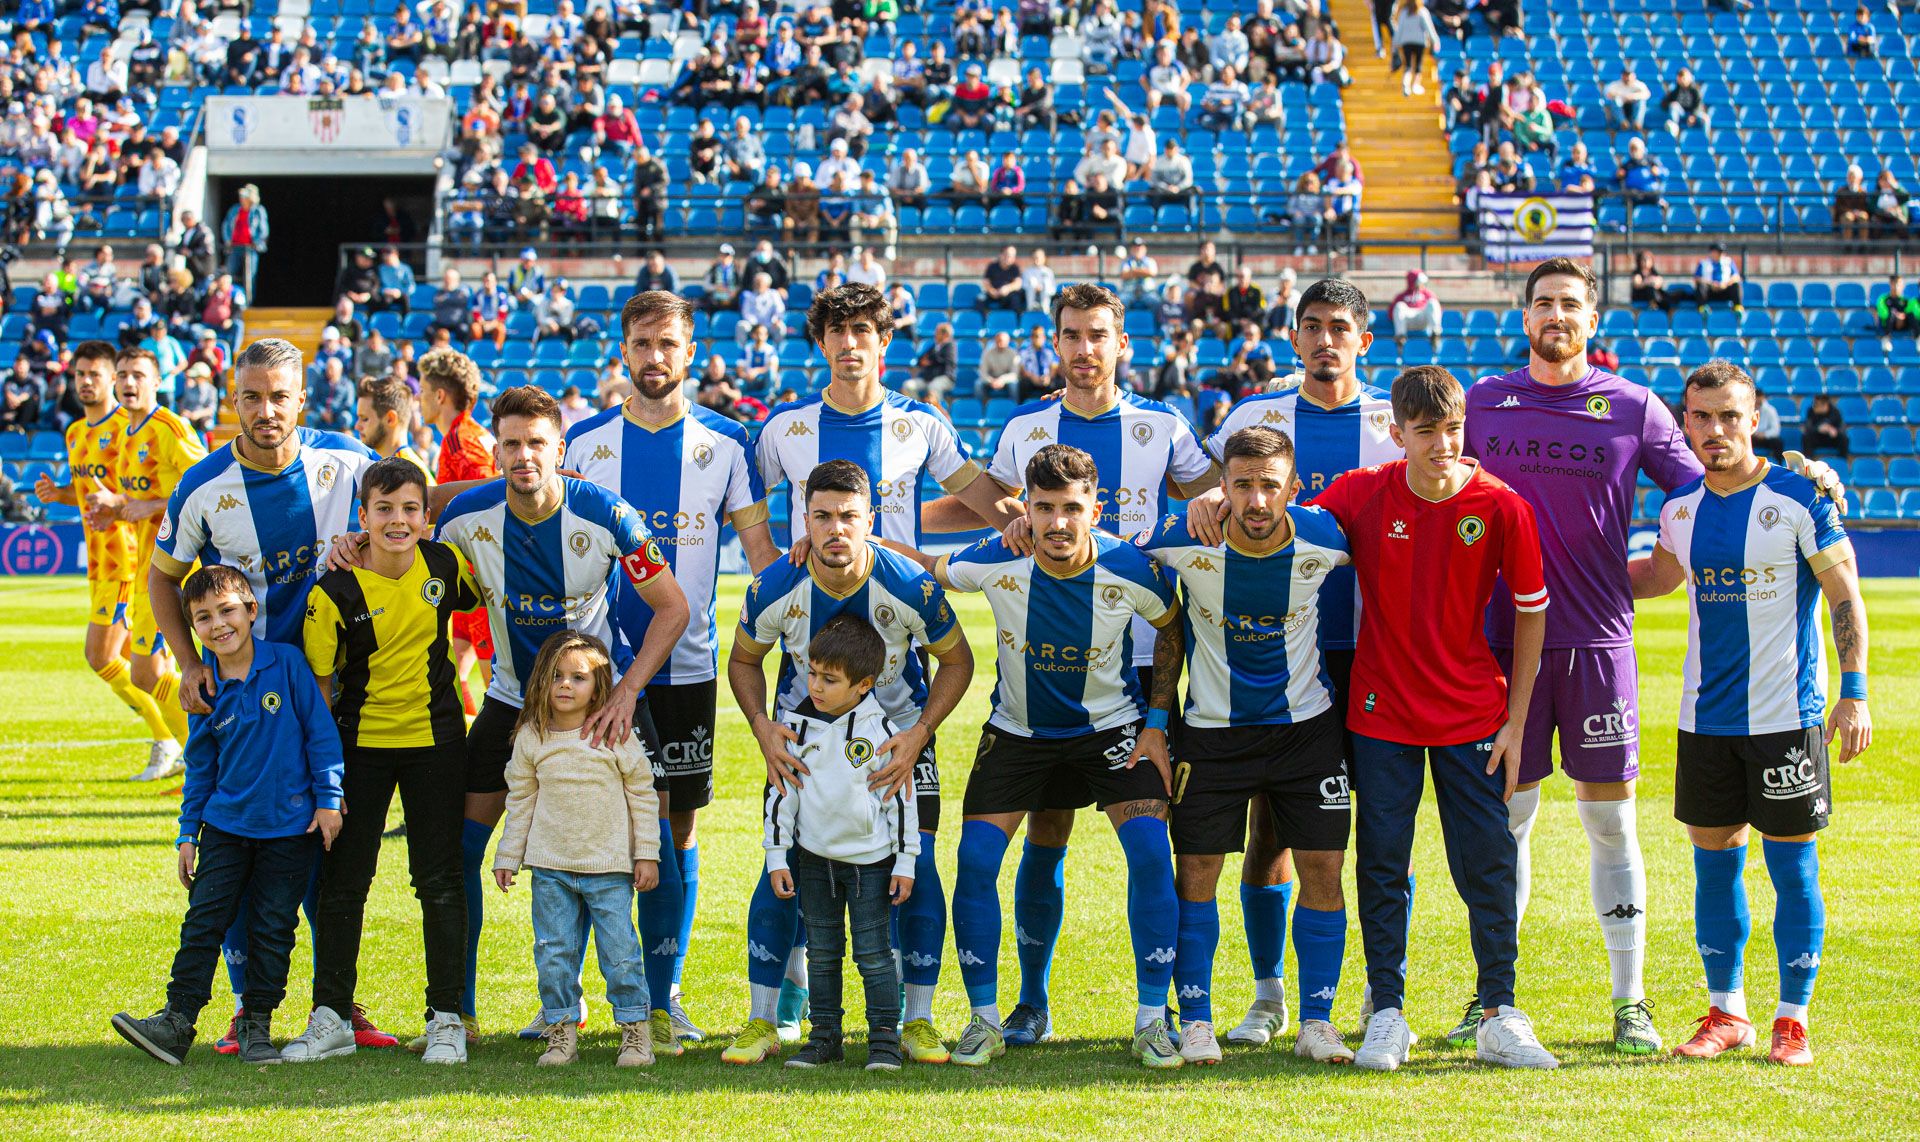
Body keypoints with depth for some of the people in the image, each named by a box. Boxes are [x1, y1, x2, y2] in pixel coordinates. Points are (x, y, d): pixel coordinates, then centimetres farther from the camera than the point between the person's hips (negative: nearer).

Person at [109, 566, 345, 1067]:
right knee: (204, 919, -1)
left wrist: (328, 799, -5)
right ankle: (177, 1021, 2)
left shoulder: (286, 663, -8)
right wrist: (188, 833, 10)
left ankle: (257, 1024, 15)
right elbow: (200, 766, 10)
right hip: (227, 824, 3)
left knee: (272, 927, 4)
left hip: (290, 825, -2)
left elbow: (321, 732, -3)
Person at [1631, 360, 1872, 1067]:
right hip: (1704, 715, 5)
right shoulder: (1681, 508, 6)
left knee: (1791, 863, 0)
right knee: (1714, 858, 8)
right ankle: (1726, 1012, 19)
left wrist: (1854, 692, -12)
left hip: (1787, 716, -4)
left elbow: (1846, 597, -5)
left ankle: (1792, 1019, 9)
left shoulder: (1800, 498, -8)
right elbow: (1660, 575, 25)